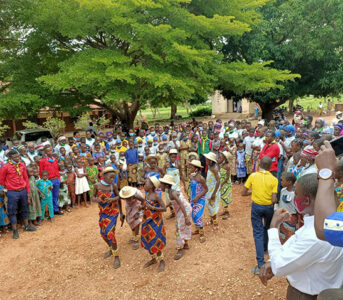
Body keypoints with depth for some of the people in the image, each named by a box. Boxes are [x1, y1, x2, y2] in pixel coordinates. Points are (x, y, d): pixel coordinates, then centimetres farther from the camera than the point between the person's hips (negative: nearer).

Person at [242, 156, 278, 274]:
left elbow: (243, 193, -7)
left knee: (258, 233, 3)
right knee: (267, 229, 28)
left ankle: (261, 265, -2)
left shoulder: (253, 176, -9)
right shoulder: (273, 179, -12)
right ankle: (265, 248, 48)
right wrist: (276, 200, 6)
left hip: (256, 206, 0)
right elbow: (274, 200, -16)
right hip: (269, 207, 1)